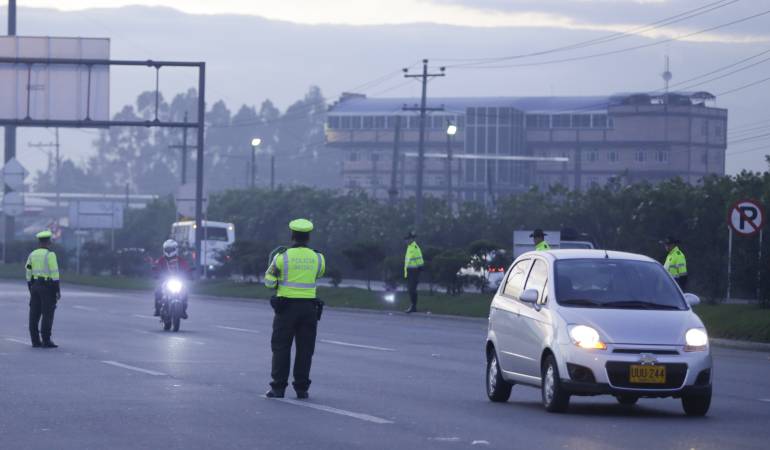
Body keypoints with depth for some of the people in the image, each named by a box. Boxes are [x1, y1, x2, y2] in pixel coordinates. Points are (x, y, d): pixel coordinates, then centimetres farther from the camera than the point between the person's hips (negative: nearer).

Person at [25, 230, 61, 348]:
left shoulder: (32, 255, 8)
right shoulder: (50, 255, -11)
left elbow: (29, 273, 10)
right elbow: (54, 273, -15)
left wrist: (31, 290, 17)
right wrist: (58, 290, -11)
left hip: (35, 286, 6)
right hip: (47, 287, -6)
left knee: (34, 314, 6)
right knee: (47, 314, -5)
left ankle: (35, 341, 5)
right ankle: (46, 341, -8)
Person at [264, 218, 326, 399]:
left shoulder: (282, 257, -7)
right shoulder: (317, 258, 1)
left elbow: (269, 282, 0)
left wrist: (273, 263, 17)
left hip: (286, 306, -2)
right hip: (309, 307, 2)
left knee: (281, 348, 4)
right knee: (305, 349, 7)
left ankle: (278, 388, 1)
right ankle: (301, 388, 5)